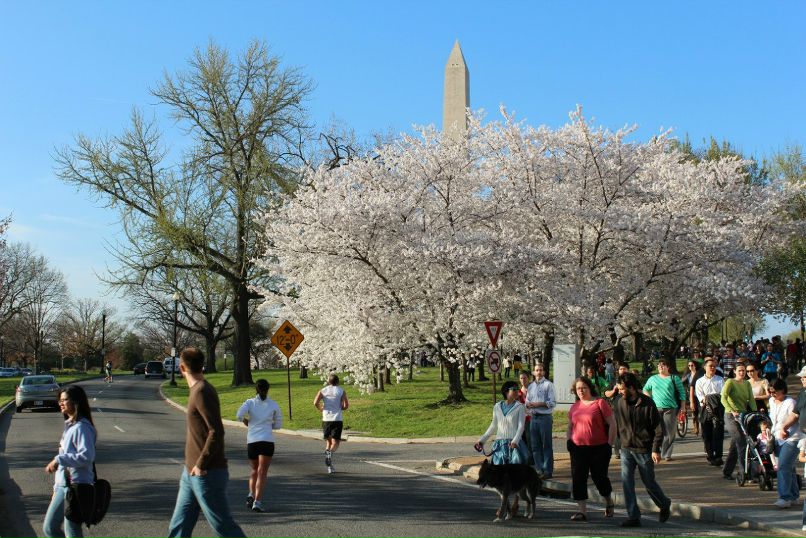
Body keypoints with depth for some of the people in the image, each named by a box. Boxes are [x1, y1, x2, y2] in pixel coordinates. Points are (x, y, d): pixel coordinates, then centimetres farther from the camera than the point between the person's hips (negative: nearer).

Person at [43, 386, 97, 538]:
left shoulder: (81, 427, -15)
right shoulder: (69, 426, 15)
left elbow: (87, 456, -27)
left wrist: (59, 460, -23)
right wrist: (57, 486, 21)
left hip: (76, 487, -10)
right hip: (63, 486, 10)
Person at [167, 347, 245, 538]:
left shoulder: (202, 392, -17)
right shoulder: (197, 391, 13)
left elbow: (216, 432, -25)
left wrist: (201, 465, -20)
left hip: (207, 474, -10)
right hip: (192, 473, 10)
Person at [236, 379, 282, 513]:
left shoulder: (250, 402, 4)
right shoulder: (273, 405, 4)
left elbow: (239, 415, -13)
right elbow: (278, 425, 10)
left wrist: (248, 423, 6)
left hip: (252, 441, 2)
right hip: (267, 440, -2)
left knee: (254, 471, 21)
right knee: (262, 473, -3)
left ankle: (251, 495, 4)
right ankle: (257, 502, -13)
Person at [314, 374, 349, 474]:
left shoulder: (323, 391, 7)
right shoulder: (341, 391, 5)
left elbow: (315, 402, -9)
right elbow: (346, 405, -6)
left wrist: (320, 409, 11)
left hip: (326, 419, 2)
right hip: (338, 419, -2)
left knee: (328, 441, 16)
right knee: (335, 443, -1)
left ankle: (330, 467, 5)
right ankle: (330, 453, -35)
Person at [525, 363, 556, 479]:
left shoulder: (548, 385, -2)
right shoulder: (531, 386, 16)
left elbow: (553, 402, -9)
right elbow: (527, 401, 19)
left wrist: (538, 404, -15)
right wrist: (528, 405, -3)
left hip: (545, 417, -6)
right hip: (534, 417, 6)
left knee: (546, 445, -2)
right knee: (535, 446, 7)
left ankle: (548, 470, 1)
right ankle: (539, 469, 16)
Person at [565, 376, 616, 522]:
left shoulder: (600, 403, -6)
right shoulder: (575, 406, 11)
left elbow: (612, 424, -6)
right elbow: (570, 426, 21)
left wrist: (609, 444, -9)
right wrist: (568, 441, 7)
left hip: (599, 448, -5)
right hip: (578, 448, 5)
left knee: (599, 476, 4)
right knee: (578, 478, -3)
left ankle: (609, 502, 32)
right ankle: (582, 511, 1)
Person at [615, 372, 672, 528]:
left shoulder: (647, 403, -13)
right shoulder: (620, 403, -1)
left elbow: (658, 428, -10)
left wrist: (656, 449, -14)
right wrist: (621, 441, 11)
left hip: (644, 450, -4)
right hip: (626, 449, 4)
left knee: (649, 483, 9)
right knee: (626, 482, -6)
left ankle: (665, 505, 37)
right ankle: (633, 517, 1)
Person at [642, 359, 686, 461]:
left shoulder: (674, 378, 6)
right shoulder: (653, 379, 13)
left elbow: (681, 392, 5)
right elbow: (645, 389, 22)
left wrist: (683, 406, -1)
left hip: (670, 408, -2)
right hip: (656, 408, 2)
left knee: (669, 432, -3)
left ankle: (667, 454, 3)